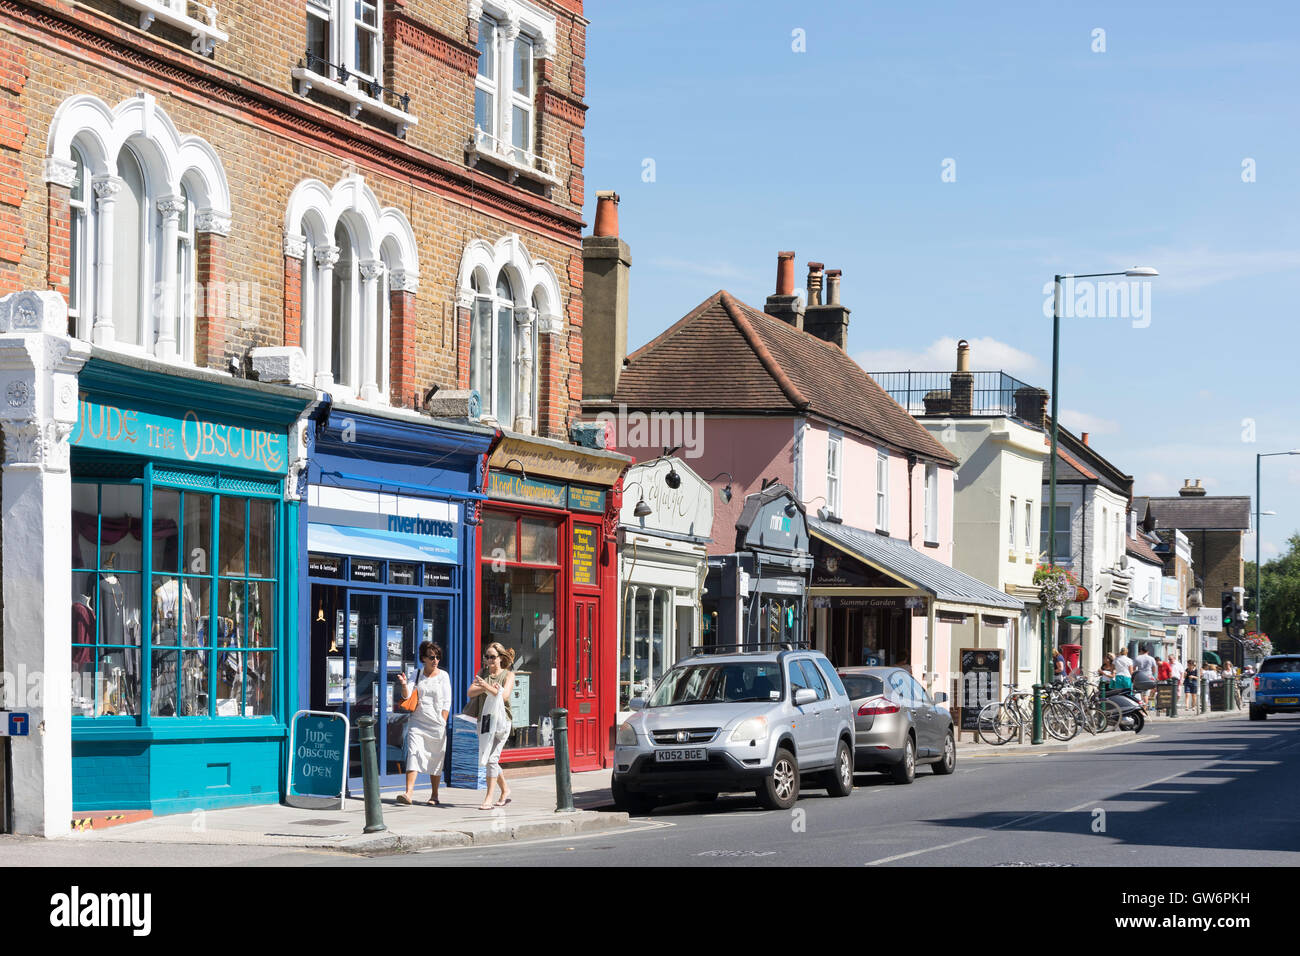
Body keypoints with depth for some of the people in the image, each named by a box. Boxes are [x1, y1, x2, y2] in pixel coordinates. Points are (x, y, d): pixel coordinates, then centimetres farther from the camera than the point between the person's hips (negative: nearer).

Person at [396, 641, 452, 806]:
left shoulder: (443, 676, 5)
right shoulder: (417, 675, 10)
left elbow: (446, 701, 2)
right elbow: (407, 697, 4)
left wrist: (443, 722, -6)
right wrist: (404, 686, -16)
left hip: (436, 724, -1)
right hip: (417, 722, 1)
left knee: (435, 759, 4)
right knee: (413, 754, -14)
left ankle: (434, 796, 16)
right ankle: (409, 793, -22)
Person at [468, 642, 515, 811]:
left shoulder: (508, 675, 0)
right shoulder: (483, 673, 12)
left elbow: (504, 695, -16)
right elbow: (471, 692, 1)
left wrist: (487, 687, -29)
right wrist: (485, 688, -16)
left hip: (501, 719, -6)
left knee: (492, 758, -13)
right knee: (488, 758, 13)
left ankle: (489, 797, -12)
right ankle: (505, 790, 32)